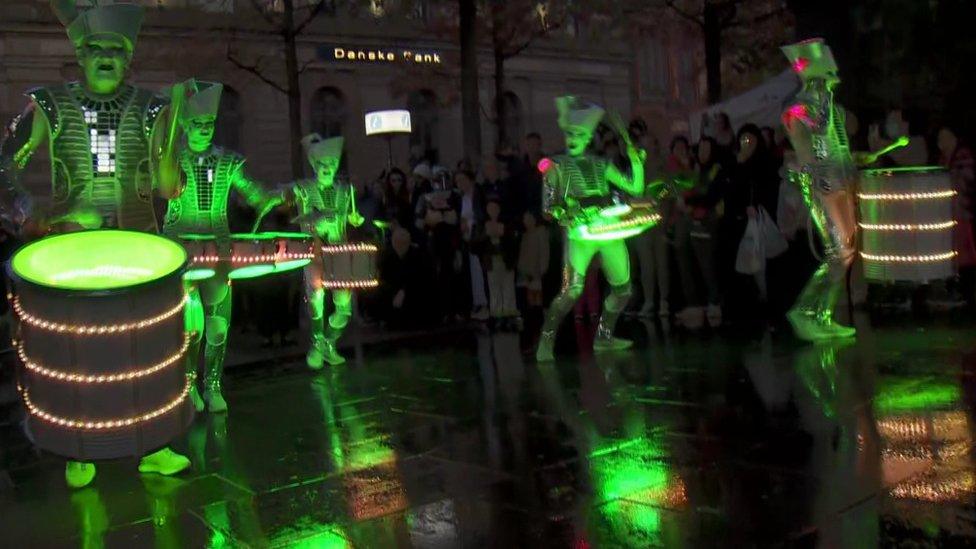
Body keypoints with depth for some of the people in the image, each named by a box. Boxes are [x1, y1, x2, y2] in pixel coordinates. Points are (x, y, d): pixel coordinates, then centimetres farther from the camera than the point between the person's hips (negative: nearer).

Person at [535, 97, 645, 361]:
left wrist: (635, 157, 5)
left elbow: (636, 188, 15)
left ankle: (603, 337, 27)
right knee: (572, 289, -22)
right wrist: (561, 212, -23)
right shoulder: (557, 166, 7)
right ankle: (546, 341, -12)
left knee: (623, 289, 9)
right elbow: (548, 203, -2)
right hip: (580, 233, -5)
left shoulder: (601, 165, 17)